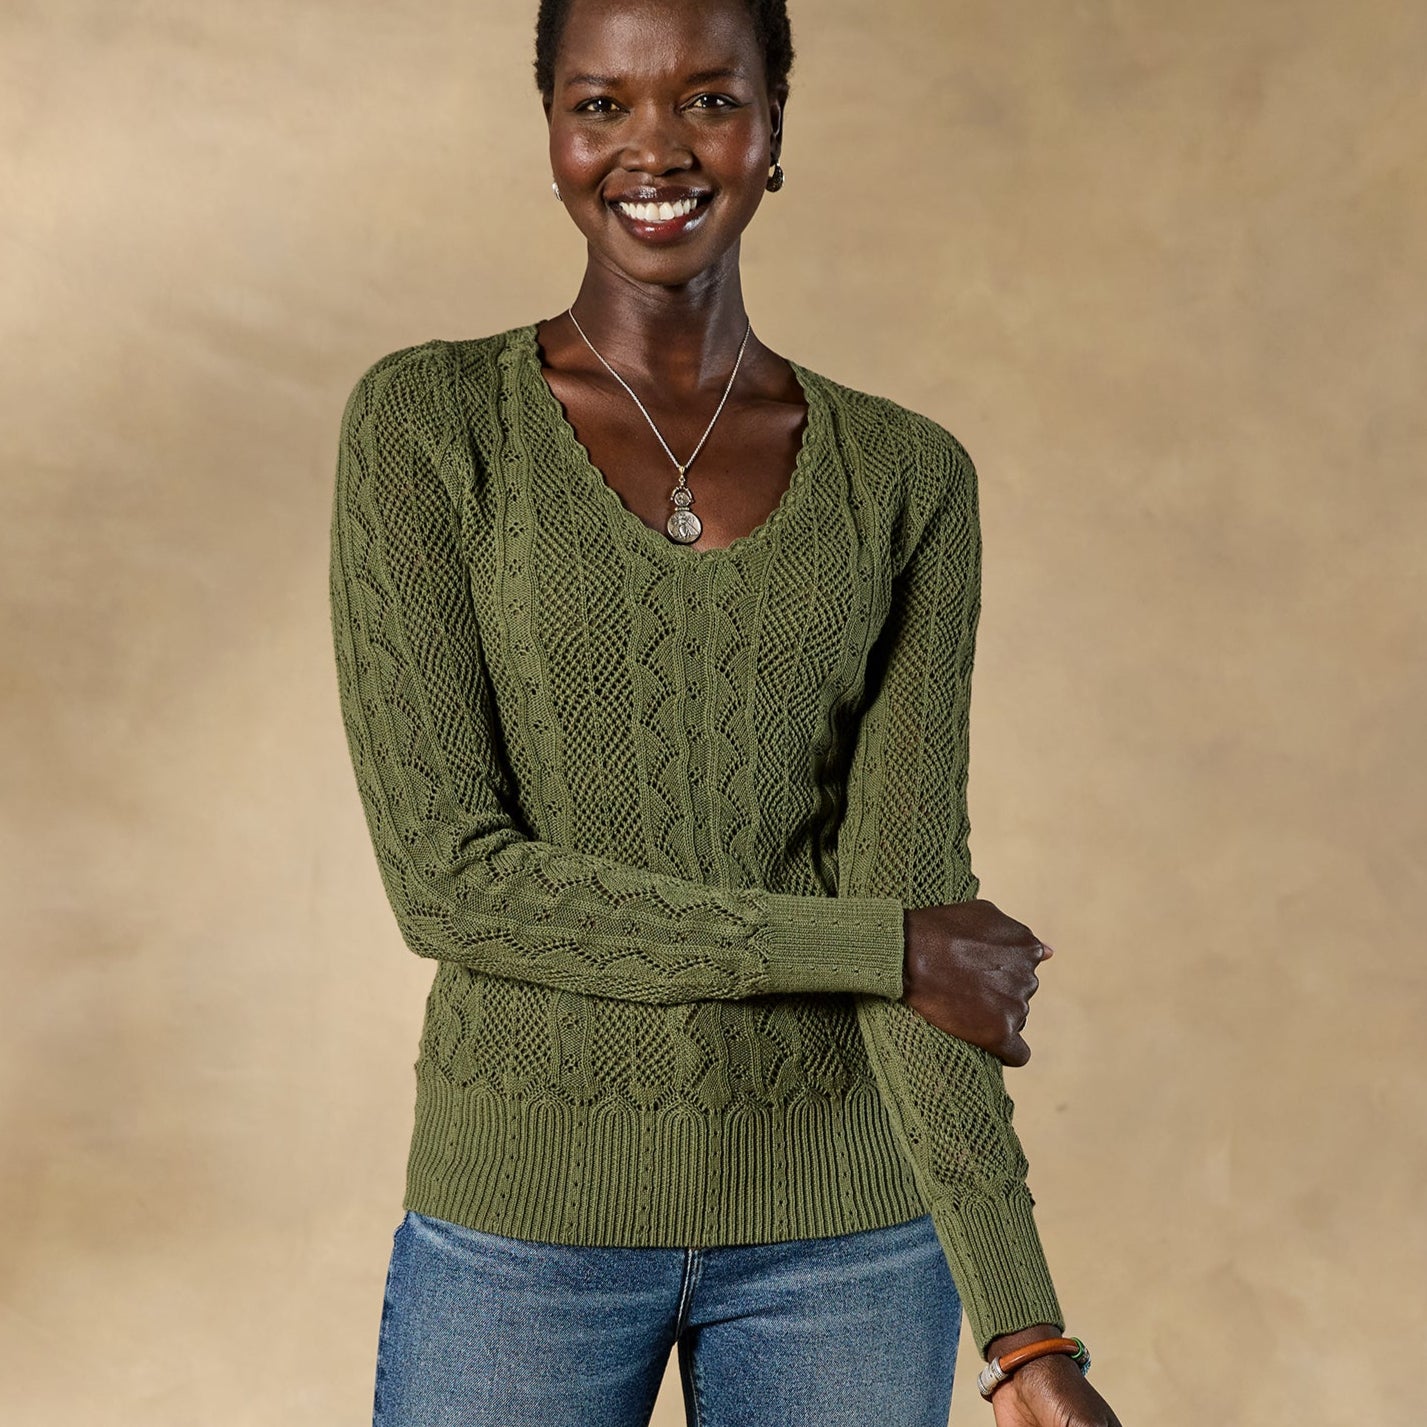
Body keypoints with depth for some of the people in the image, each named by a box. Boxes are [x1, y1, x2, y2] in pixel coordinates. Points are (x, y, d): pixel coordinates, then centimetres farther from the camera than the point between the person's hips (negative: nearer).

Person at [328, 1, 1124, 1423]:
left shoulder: (907, 478, 1)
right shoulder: (427, 422, -5)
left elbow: (913, 889, -6)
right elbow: (446, 875, -13)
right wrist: (891, 950, -13)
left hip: (841, 1224, 2)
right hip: (526, 1208, -1)